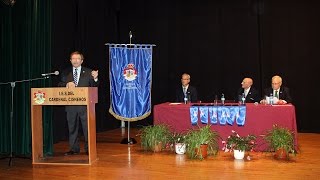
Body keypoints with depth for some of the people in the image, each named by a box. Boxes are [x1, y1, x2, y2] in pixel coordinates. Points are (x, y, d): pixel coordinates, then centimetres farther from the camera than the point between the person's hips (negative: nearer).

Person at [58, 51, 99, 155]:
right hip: (70, 105, 3)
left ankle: (89, 149, 12)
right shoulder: (66, 73, 11)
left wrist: (95, 79, -22)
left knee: (87, 127, 2)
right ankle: (74, 149, 21)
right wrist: (66, 85, -13)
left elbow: (93, 87, -2)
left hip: (84, 104, -2)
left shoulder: (88, 72, 4)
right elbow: (60, 85, 8)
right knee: (72, 127, 9)